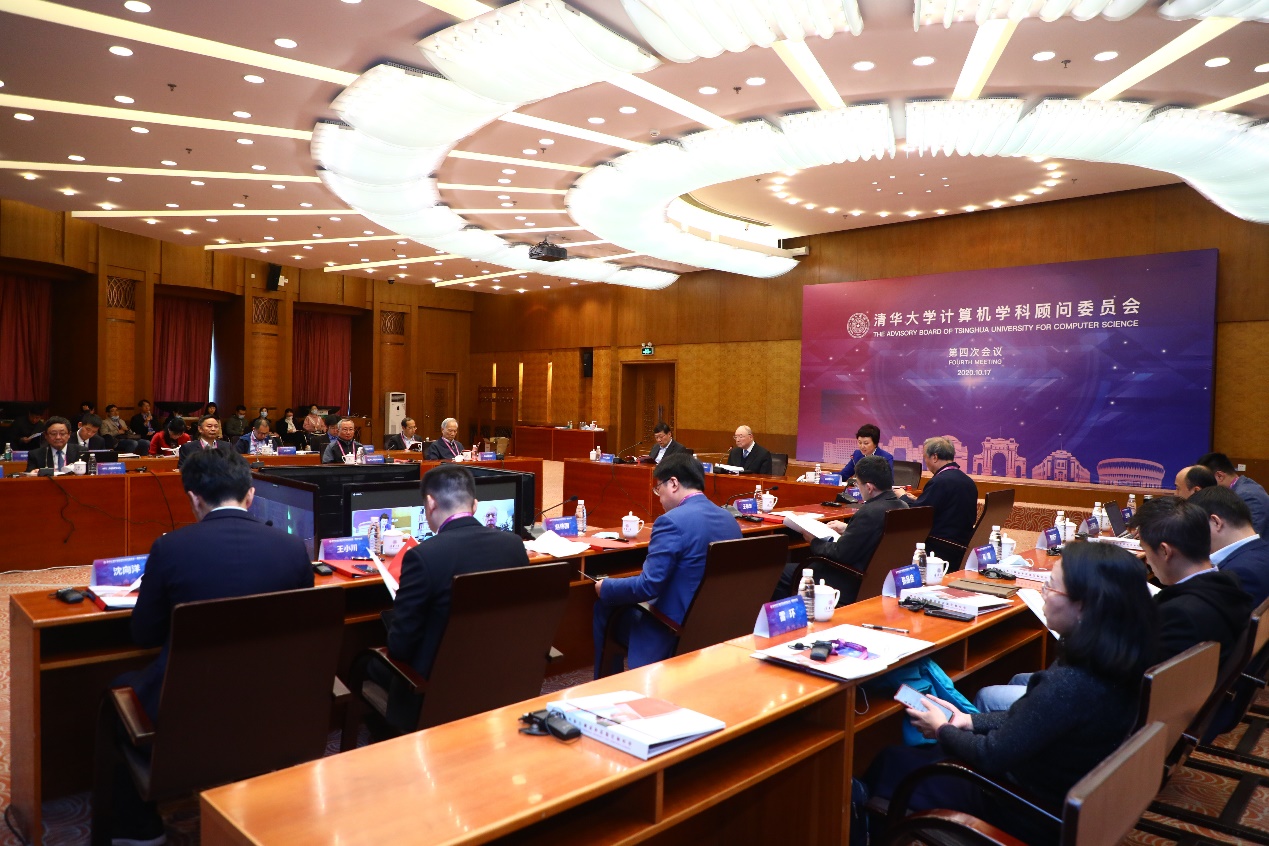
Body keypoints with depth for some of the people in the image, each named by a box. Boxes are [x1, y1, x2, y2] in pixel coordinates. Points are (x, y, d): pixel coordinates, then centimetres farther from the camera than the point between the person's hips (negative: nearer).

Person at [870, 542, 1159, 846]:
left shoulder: (1068, 685, -37)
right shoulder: (1115, 663, -9)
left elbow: (992, 757, -24)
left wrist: (942, 730, -6)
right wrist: (971, 721, 7)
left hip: (1033, 817, -8)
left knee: (890, 764, 7)